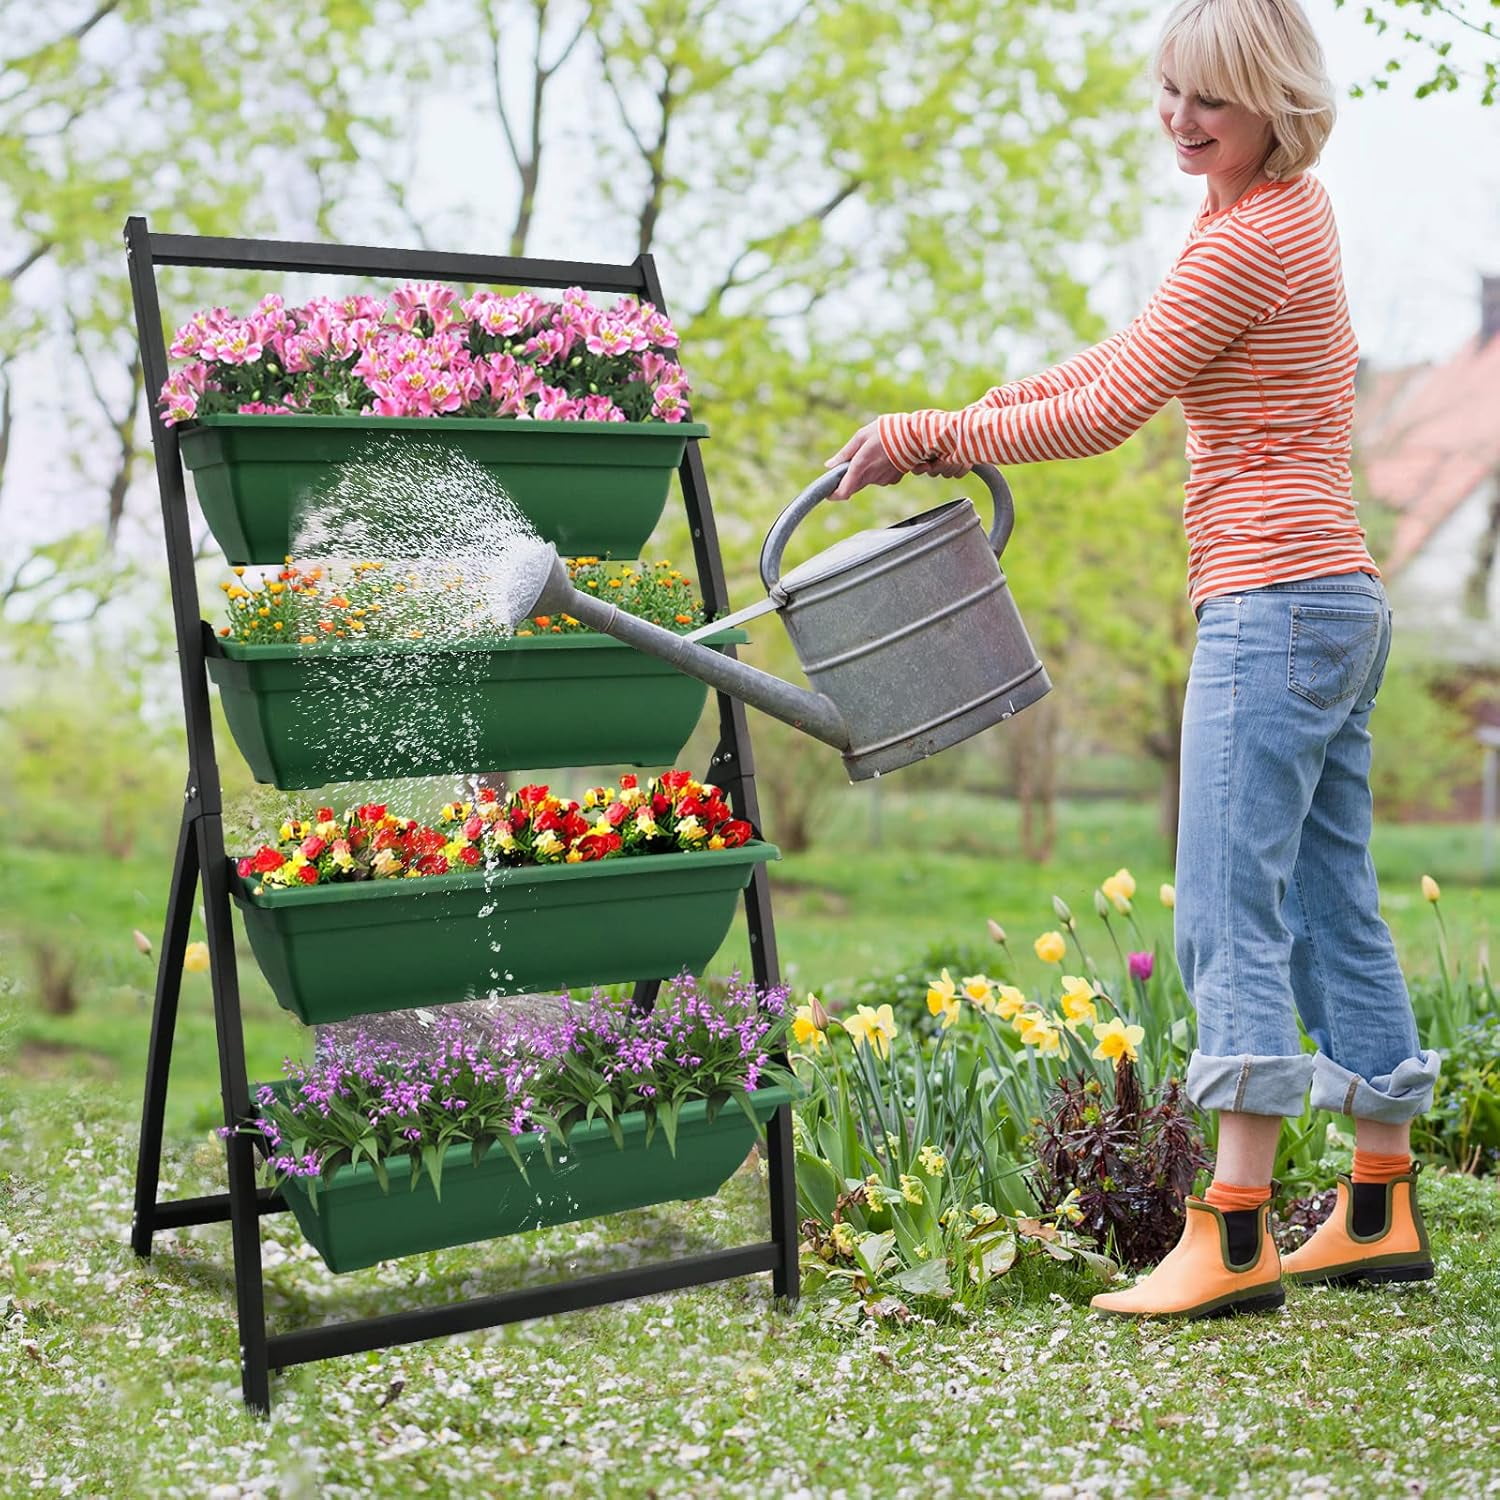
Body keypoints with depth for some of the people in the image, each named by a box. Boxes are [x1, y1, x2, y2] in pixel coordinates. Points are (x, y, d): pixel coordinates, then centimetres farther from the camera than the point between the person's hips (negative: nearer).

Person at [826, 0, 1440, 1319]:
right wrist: (973, 421, 14)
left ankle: (1234, 1235, -7)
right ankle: (1382, 1211, 20)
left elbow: (1106, 415, -13)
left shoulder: (1251, 239, -13)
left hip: (1276, 603, -10)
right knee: (1330, 903, 12)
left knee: (1231, 910, -10)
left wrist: (936, 436, -3)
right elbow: (1142, 356, 23)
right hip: (1335, 603, 10)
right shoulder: (1287, 208, 18)